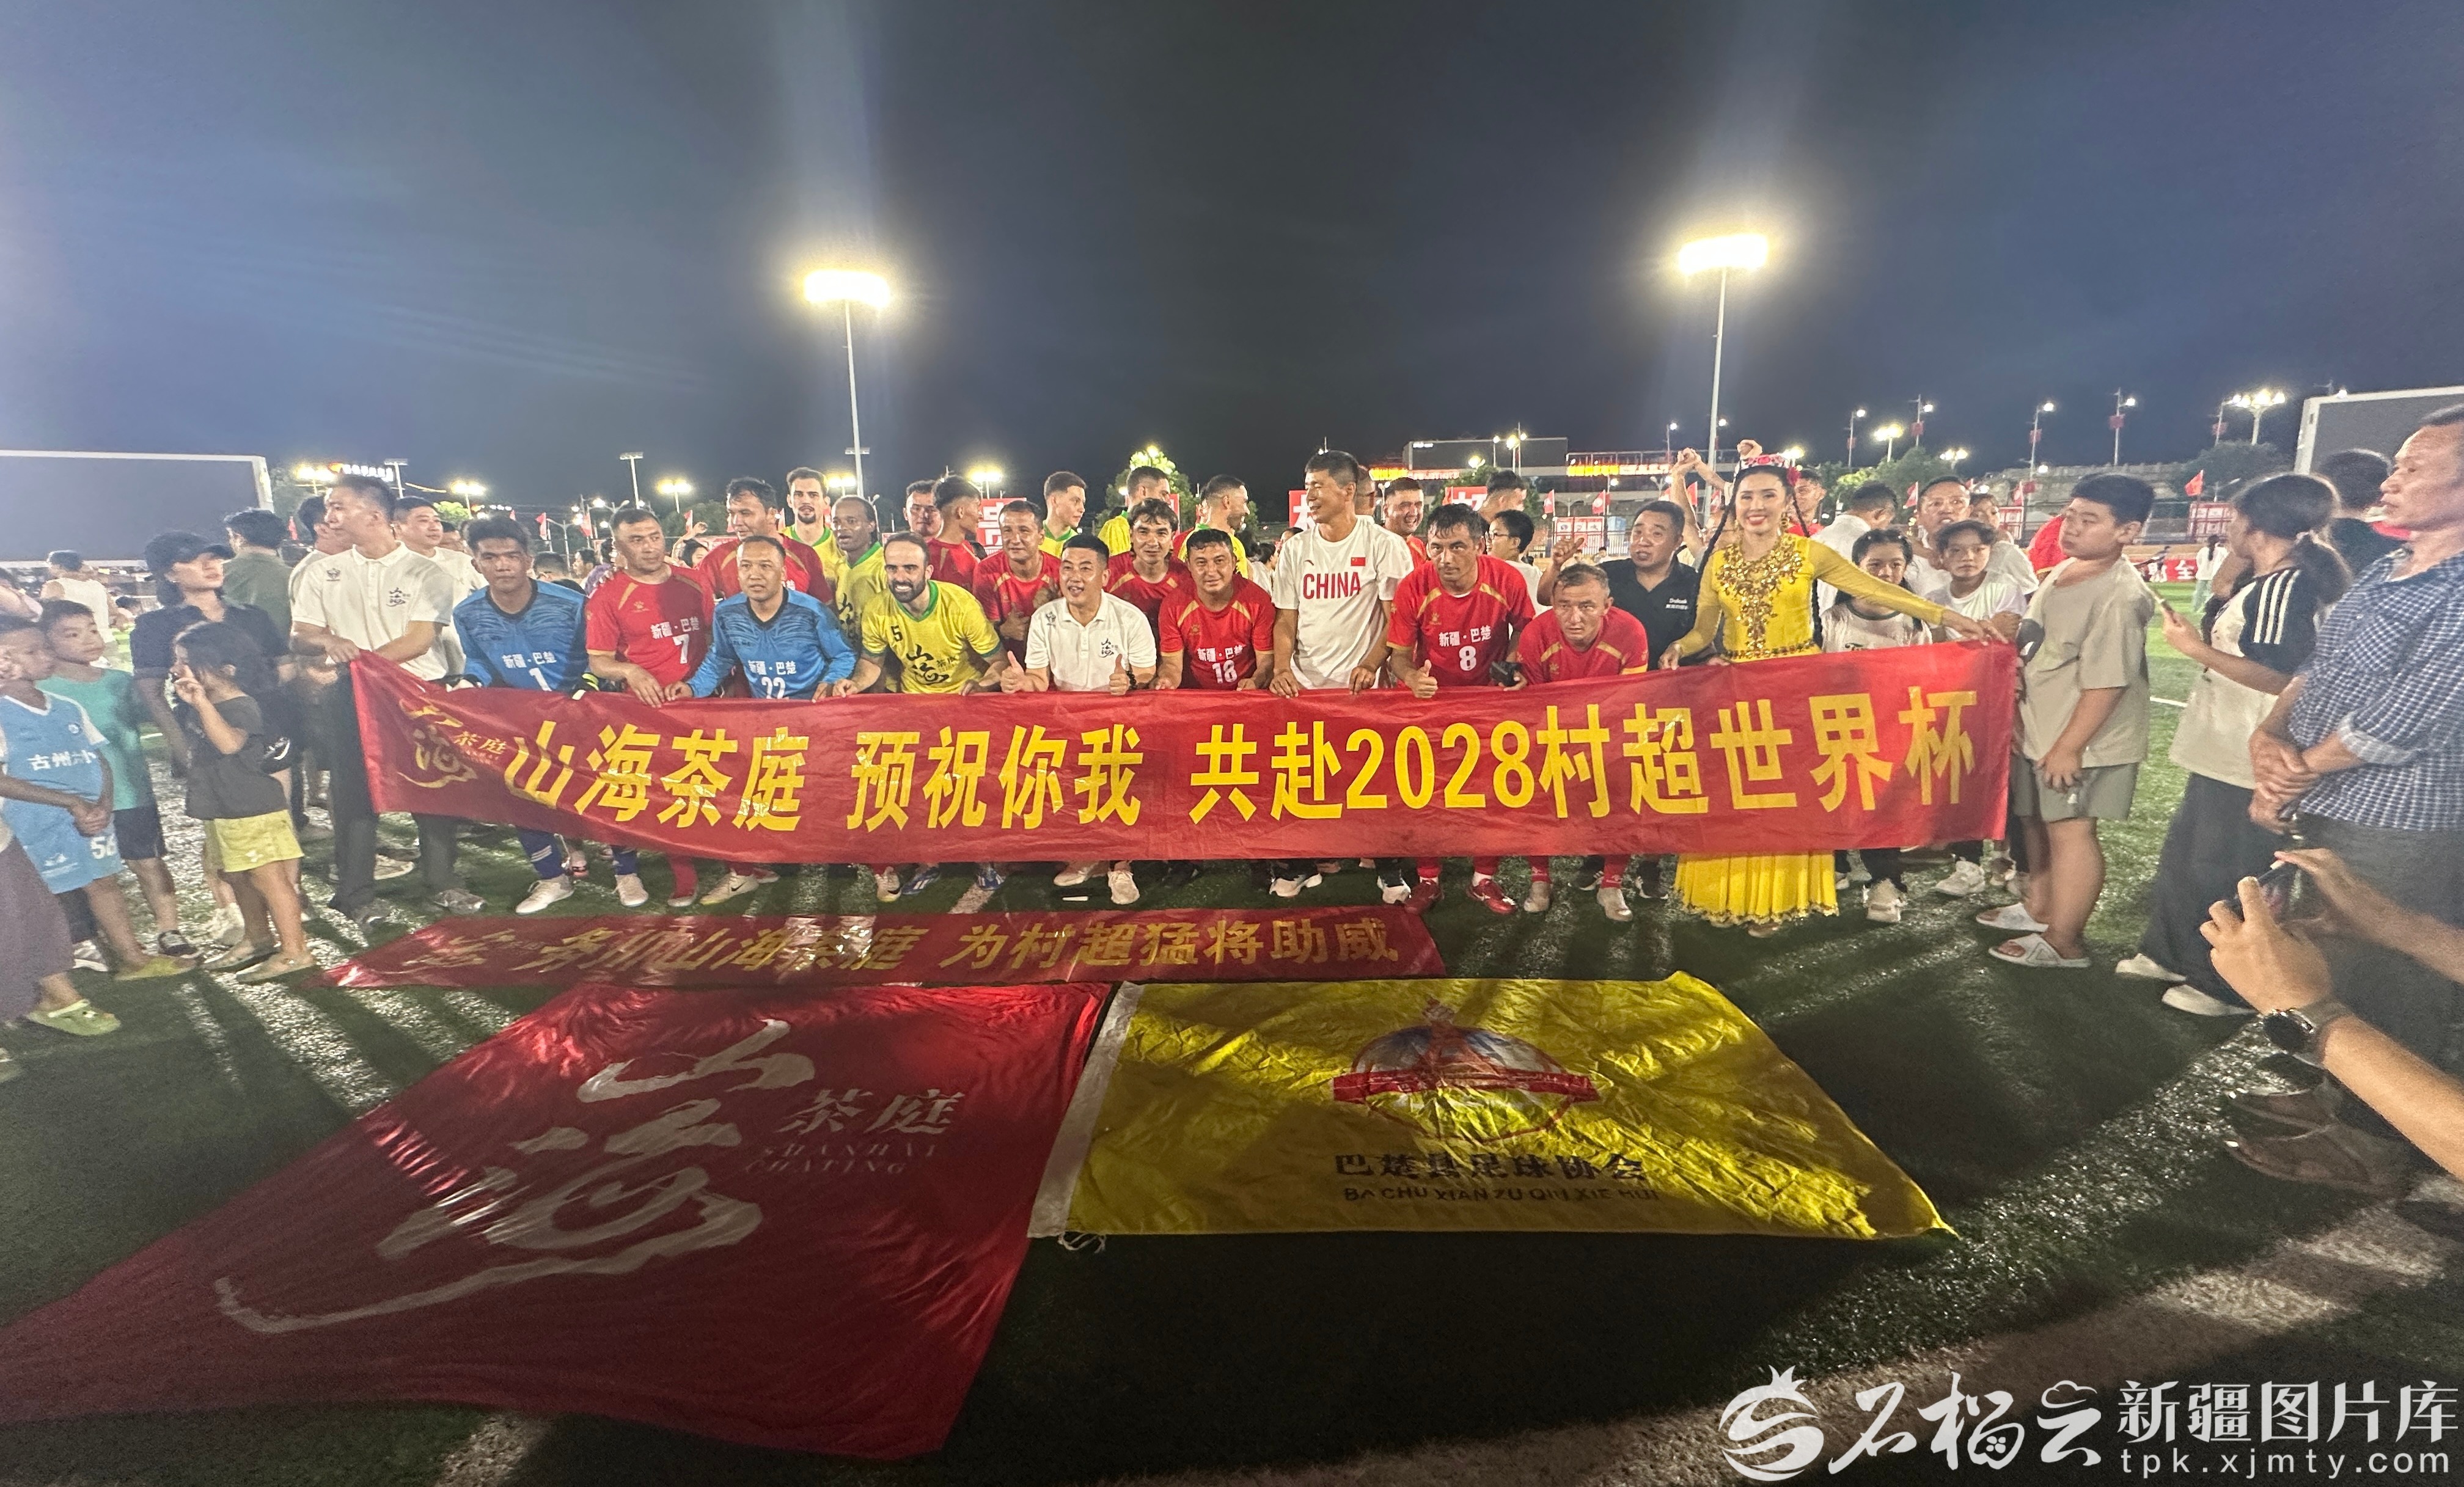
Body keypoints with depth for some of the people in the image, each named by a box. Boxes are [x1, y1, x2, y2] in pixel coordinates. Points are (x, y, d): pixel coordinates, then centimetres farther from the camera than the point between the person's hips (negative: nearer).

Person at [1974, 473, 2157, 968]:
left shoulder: (2121, 596, -23)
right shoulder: (2064, 572, 6)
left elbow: (2106, 683, -24)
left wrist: (2069, 746, -22)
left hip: (2081, 742, -9)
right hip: (2039, 729, 9)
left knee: (2069, 830, 1)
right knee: (2035, 819, 22)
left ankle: (2063, 942, 14)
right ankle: (2038, 906, 41)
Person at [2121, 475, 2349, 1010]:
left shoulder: (2286, 585, -19)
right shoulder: (2267, 582, 12)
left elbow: (2279, 677, -25)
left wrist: (2194, 648, -22)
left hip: (2247, 761, -11)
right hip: (2225, 752, 11)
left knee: (2222, 872, 2)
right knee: (2187, 854, 20)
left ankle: (2229, 985, 17)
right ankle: (2172, 953, 34)